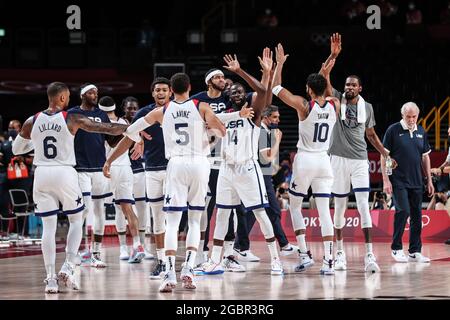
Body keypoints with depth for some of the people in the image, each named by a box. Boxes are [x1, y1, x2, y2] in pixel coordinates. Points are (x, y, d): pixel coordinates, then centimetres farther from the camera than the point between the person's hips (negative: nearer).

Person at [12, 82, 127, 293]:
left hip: (41, 174, 2)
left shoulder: (32, 122, 3)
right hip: (65, 173, -2)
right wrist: (130, 128, 12)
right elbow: (105, 128, 0)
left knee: (49, 226, 6)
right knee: (76, 220, 14)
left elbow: (16, 149, 14)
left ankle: (51, 278, -1)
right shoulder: (72, 119, -4)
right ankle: (68, 267, -2)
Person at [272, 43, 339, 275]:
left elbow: (276, 89, -3)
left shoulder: (303, 106, -12)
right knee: (324, 209, 1)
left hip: (304, 160, -4)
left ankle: (304, 254, 5)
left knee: (295, 206, 13)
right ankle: (328, 261, -8)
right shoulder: (335, 106, 0)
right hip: (324, 162, 4)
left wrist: (279, 63, 5)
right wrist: (326, 74, 23)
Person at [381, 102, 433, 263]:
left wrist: (429, 180, 14)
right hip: (399, 181, -5)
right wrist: (385, 180, -10)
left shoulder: (421, 132, 11)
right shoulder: (393, 130, -4)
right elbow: (384, 156, -4)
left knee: (417, 215, 4)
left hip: (416, 182, 5)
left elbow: (425, 157, 18)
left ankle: (415, 251, 10)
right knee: (403, 211, -14)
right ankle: (396, 249, -1)